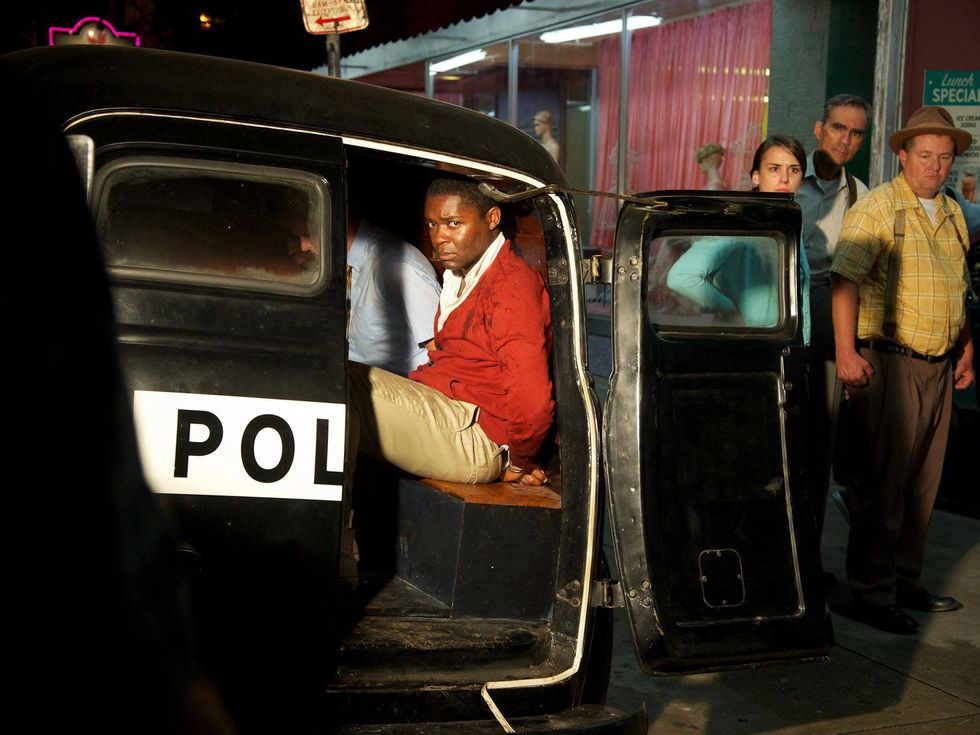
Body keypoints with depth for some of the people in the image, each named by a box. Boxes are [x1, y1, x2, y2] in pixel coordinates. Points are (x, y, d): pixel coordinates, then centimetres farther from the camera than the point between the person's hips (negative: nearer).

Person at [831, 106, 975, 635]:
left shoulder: (953, 214, 16)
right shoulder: (877, 207, -8)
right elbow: (845, 279, -15)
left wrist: (966, 345, 16)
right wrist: (846, 353, -23)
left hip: (939, 365, 7)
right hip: (890, 362, -7)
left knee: (923, 481, 13)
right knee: (881, 482, -3)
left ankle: (906, 580, 26)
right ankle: (871, 593, 5)